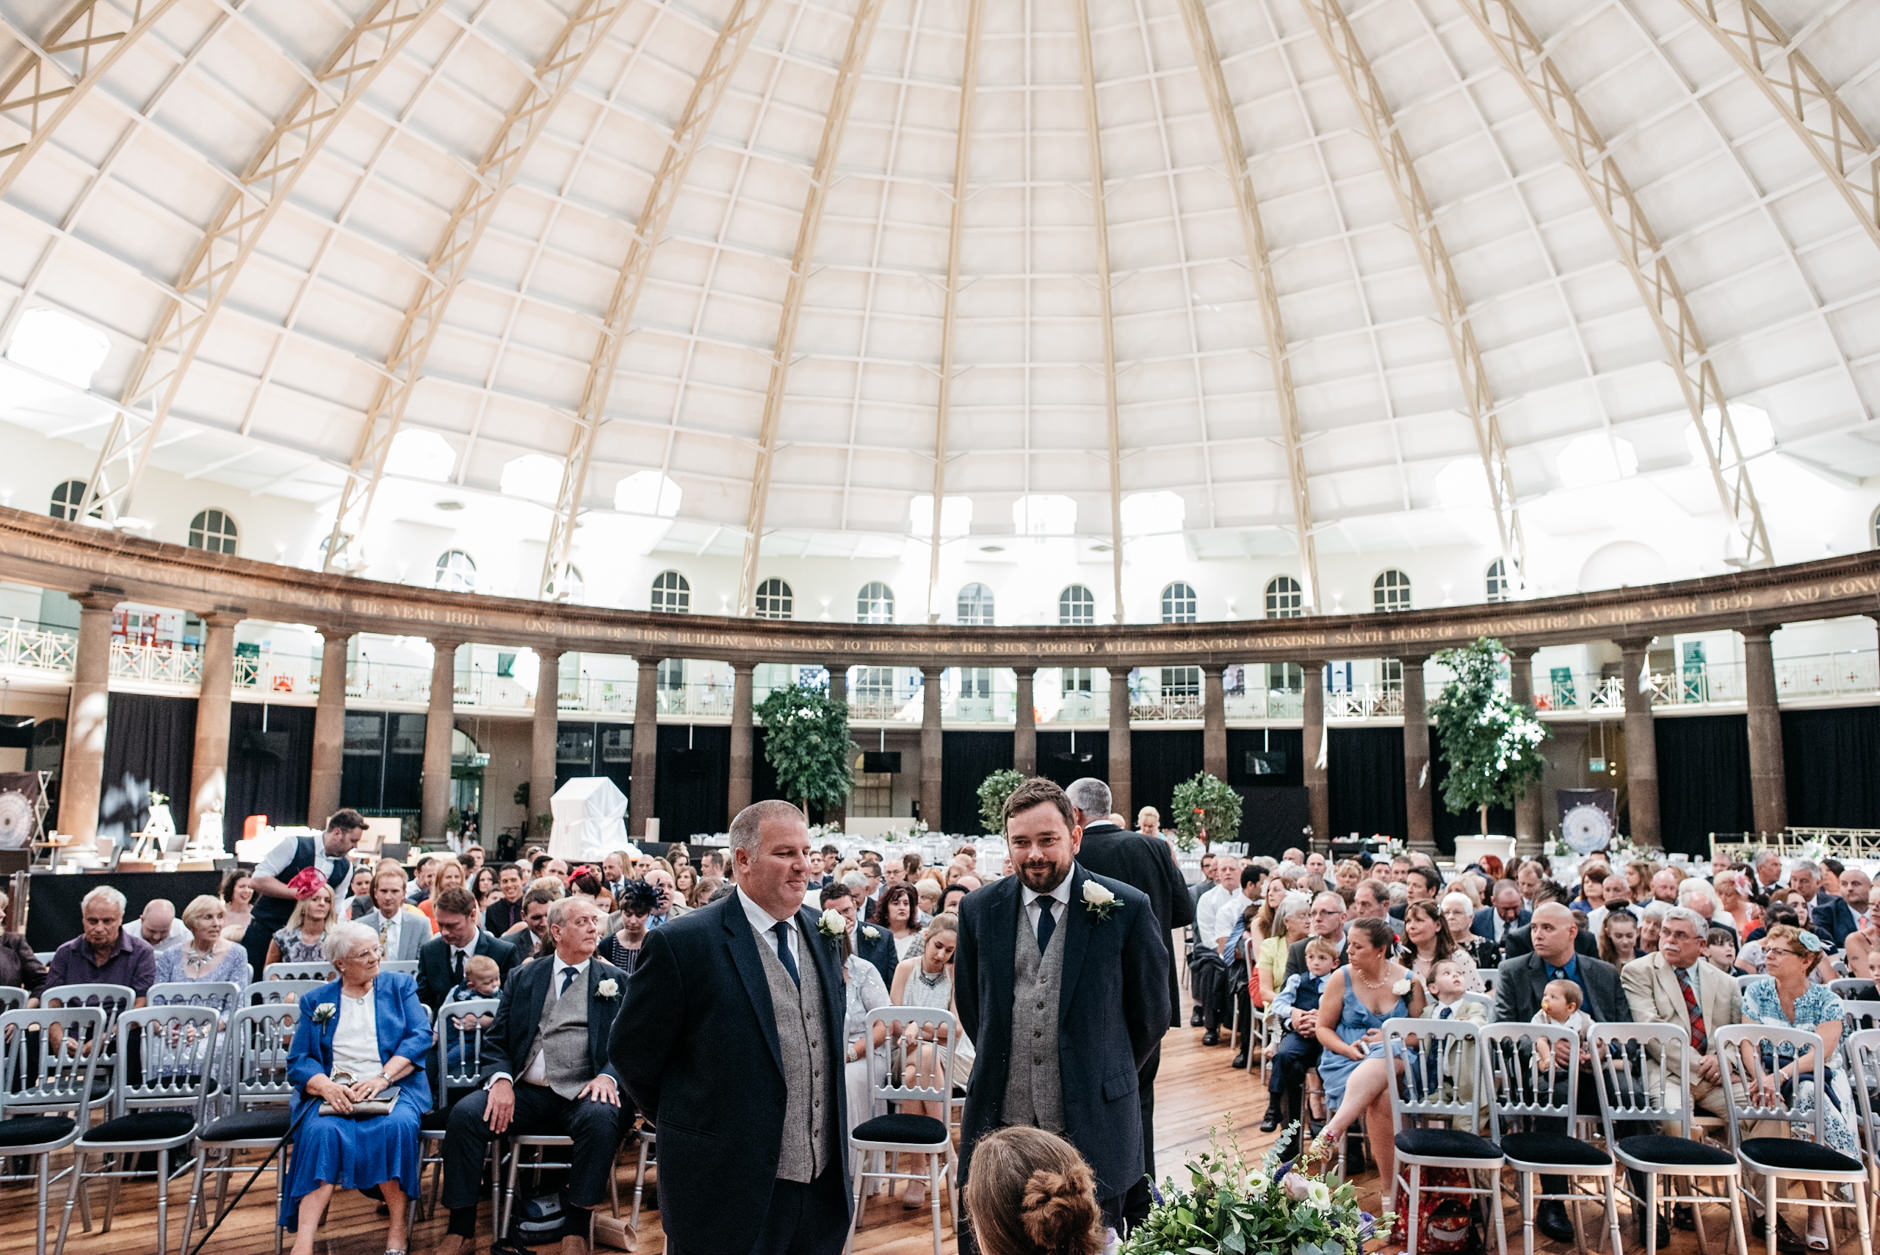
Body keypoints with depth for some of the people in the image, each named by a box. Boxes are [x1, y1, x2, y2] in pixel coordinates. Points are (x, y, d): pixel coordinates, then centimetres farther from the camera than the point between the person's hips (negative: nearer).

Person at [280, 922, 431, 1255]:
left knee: (396, 1125, -32)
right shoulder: (316, 1001, 16)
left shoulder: (400, 986, 12)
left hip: (393, 1087, -1)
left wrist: (382, 1078, -16)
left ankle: (398, 1223, -18)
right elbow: (298, 1060, 6)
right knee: (322, 1131, -31)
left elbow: (420, 1037, -1)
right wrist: (326, 1086, -15)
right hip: (334, 1092, 1)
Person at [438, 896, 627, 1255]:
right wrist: (501, 1079, -9)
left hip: (580, 1094, -2)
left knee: (602, 1118, -33)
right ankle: (460, 1226, -4)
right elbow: (495, 1040, 11)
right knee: (464, 1114, -21)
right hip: (524, 1091, 2)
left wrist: (607, 1076, -17)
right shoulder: (523, 977, 14)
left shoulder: (615, 981, 9)